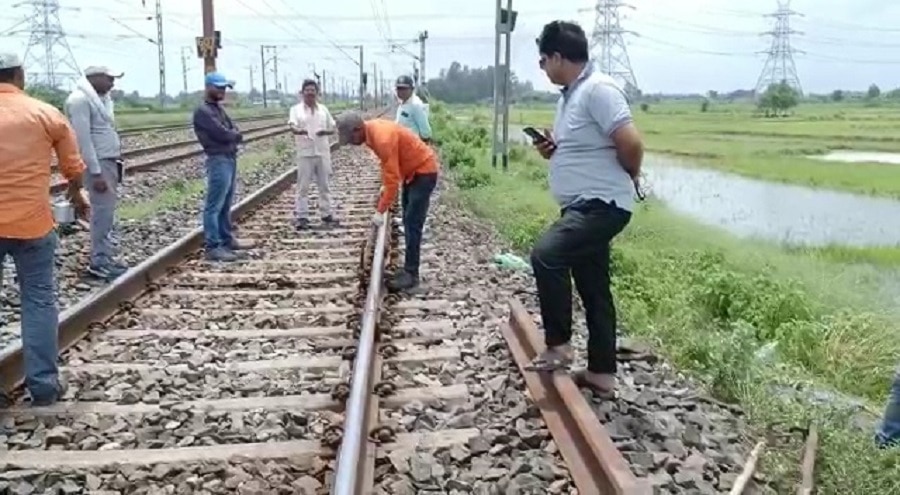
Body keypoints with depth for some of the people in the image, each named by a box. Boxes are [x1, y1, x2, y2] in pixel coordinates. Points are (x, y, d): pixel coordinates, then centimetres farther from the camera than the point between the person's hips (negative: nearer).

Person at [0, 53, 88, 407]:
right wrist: (76, 196, 29)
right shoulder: (46, 114, 0)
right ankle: (43, 385, 11)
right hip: (31, 221, -1)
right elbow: (73, 167, 10)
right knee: (39, 301, 8)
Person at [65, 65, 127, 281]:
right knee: (103, 212, -7)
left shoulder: (102, 98, 14)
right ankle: (99, 262, 1)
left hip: (110, 161, 9)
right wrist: (96, 172, -21)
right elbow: (83, 139, -19)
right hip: (98, 164, -9)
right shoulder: (80, 100, -15)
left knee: (107, 212, 13)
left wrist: (115, 162, 14)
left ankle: (105, 258, 21)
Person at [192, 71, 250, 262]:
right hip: (219, 160, -9)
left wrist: (231, 135, -8)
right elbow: (222, 134, -17)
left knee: (226, 205, 15)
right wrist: (234, 135, 1)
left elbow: (235, 133, 13)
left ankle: (227, 239, 24)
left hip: (231, 158, 9)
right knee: (214, 206, -8)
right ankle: (213, 247, -8)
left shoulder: (219, 108, 18)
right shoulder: (203, 111, -10)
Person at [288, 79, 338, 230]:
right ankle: (302, 217, 2)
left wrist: (325, 131, -13)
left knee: (324, 185, 10)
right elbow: (292, 127, -15)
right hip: (305, 153, -3)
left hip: (322, 152, 3)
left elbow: (333, 128, 11)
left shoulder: (323, 109, 10)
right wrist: (299, 131, -39)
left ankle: (327, 215, 18)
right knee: (303, 186, -1)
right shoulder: (296, 109, 0)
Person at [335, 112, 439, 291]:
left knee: (413, 224, -10)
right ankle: (409, 269, 19)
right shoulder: (372, 131, -2)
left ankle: (411, 274, -5)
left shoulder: (383, 138, -31)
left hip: (424, 172, -10)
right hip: (412, 171, 10)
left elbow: (393, 179, -30)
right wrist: (384, 186, 11)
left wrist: (380, 211, -25)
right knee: (408, 222, 12)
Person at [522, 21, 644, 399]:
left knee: (546, 255, -26)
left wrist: (627, 178, -5)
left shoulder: (598, 89, -16)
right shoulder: (570, 95, 15)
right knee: (594, 291, 12)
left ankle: (558, 346, -10)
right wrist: (552, 149, 5)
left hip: (602, 206, -10)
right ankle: (601, 374, 21)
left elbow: (631, 145, -23)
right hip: (581, 206, 10)